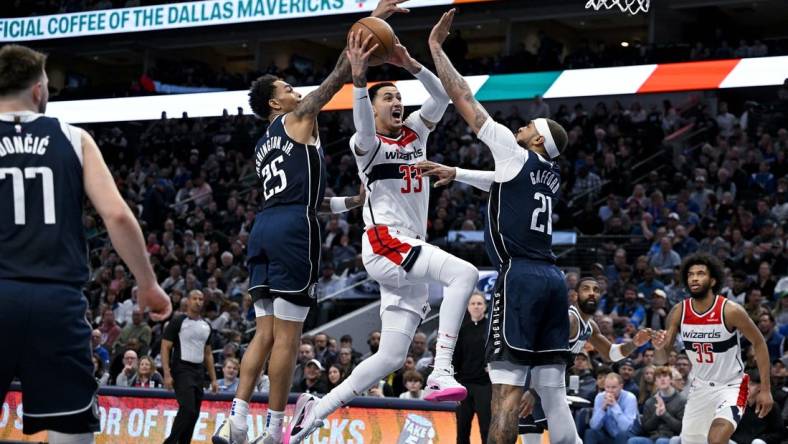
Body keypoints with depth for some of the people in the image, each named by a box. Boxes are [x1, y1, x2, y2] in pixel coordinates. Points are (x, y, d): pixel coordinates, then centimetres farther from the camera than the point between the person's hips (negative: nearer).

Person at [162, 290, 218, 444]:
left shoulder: (207, 326, 15)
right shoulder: (177, 322, -3)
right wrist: (167, 374, -16)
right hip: (182, 370, -7)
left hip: (199, 372, 7)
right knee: (188, 409, -20)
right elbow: (165, 348, -7)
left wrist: (213, 379, 14)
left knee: (194, 414, 4)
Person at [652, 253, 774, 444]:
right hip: (699, 387, 5)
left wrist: (765, 389, -9)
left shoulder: (730, 311, -20)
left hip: (730, 386, -5)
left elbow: (759, 343, -7)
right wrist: (659, 347, -27)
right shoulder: (678, 313, -8)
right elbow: (661, 359, -2)